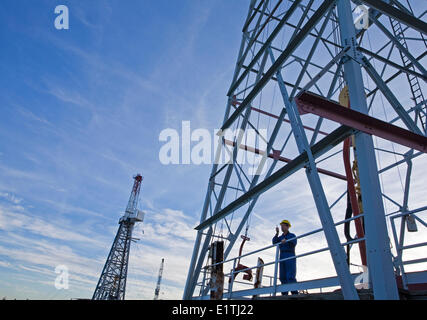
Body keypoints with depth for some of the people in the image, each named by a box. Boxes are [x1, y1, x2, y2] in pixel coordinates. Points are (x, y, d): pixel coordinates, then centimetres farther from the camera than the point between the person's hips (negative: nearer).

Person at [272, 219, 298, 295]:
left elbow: (293, 244, -12)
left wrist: (286, 241, -31)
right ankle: (285, 294, -8)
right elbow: (274, 242, 4)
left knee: (290, 276, -17)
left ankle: (295, 294, -20)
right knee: (283, 276, -5)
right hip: (282, 257, 5)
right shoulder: (280, 237, 23)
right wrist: (277, 233, -4)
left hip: (290, 256, -5)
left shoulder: (292, 235, 9)